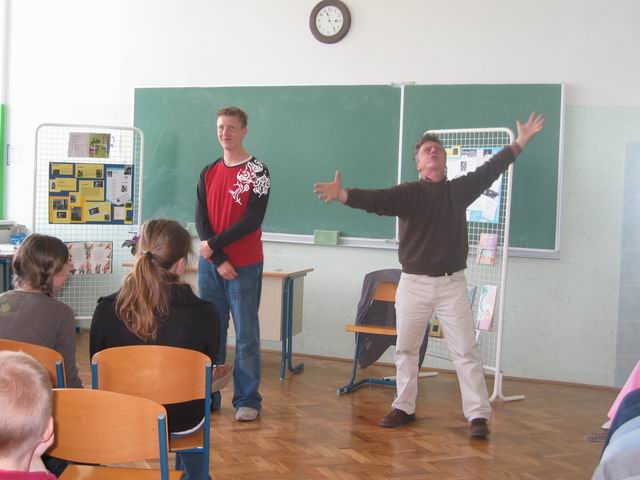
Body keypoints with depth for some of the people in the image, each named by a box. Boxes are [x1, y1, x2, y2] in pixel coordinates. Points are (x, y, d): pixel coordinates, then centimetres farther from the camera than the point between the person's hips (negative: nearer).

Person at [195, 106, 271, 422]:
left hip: (245, 265, -4)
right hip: (210, 264, 4)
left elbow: (252, 220, -12)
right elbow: (201, 220, 3)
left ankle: (247, 400, 7)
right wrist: (219, 260, -8)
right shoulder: (208, 173, 11)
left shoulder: (257, 171, -3)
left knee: (246, 334, 0)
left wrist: (214, 245, -12)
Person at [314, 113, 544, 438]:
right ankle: (404, 407, 25)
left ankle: (478, 415, 3)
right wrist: (343, 195, -36)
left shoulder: (460, 189, 5)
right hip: (413, 283, 0)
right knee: (406, 349, 11)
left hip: (452, 283, 0)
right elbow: (376, 200, -18)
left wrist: (520, 142, 9)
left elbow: (491, 170, 10)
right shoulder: (407, 194, -3)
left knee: (465, 351, -1)